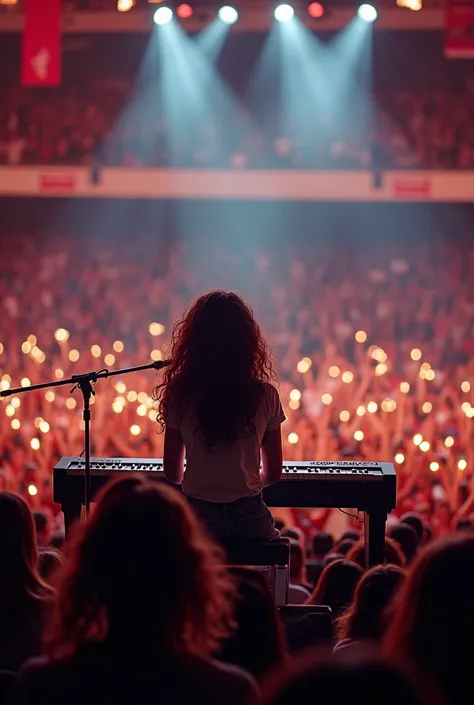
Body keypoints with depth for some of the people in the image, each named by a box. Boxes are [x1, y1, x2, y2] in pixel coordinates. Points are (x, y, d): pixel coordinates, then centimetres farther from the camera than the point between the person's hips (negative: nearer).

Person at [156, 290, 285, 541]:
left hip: (198, 514, 0)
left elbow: (172, 473, 2)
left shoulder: (180, 396, -6)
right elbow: (274, 473, 2)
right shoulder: (264, 396, -6)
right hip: (249, 518, 0)